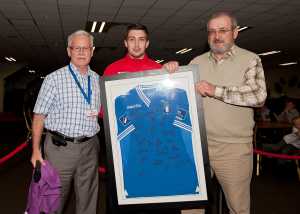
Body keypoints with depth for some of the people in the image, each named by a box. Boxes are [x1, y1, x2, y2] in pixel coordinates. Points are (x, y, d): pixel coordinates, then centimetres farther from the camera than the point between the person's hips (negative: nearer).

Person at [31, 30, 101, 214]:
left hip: (89, 148, 4)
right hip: (60, 146, -3)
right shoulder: (54, 79, -3)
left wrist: (98, 113, 1)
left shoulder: (98, 80, 9)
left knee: (88, 199, 12)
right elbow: (39, 116, -3)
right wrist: (36, 150, -5)